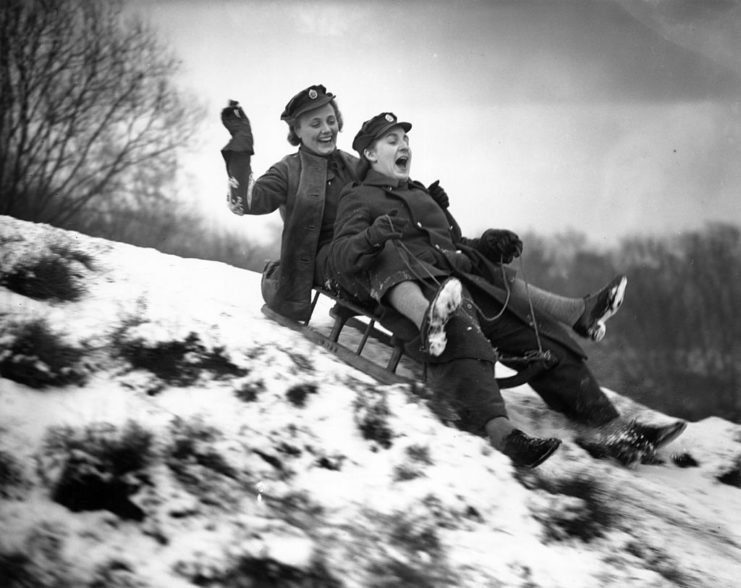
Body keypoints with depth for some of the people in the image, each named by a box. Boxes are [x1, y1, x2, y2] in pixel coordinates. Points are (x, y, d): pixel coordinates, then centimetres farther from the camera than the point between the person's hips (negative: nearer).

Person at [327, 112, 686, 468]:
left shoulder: (423, 196, 38)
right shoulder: (358, 199, 15)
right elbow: (340, 257, -3)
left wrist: (486, 247, 12)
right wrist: (371, 237, -26)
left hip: (466, 279, 8)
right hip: (416, 285, -7)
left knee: (540, 332, -8)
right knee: (461, 338, -38)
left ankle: (608, 428, -14)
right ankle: (499, 429, -63)